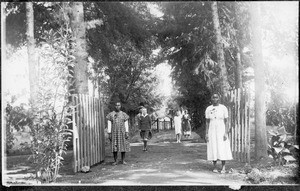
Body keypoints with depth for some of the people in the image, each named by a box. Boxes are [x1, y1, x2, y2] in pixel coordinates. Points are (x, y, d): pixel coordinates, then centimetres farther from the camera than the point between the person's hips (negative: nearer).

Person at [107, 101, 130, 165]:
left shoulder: (124, 114, 4)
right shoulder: (110, 115, 2)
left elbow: (126, 124, 3)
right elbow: (109, 125, 1)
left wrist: (127, 133, -5)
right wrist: (109, 133, -5)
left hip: (122, 132, 0)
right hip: (114, 133, 0)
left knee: (123, 146, 1)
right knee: (114, 147, 0)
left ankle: (123, 160, 11)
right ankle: (115, 161, 8)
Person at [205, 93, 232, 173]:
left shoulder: (223, 108, -2)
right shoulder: (208, 109, 4)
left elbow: (226, 122, -3)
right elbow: (207, 122, 5)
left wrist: (226, 133, -11)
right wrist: (206, 133, -2)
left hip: (221, 131, -2)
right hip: (212, 131, 2)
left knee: (222, 149, -5)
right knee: (213, 149, 1)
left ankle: (223, 168, 1)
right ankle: (214, 167, 9)